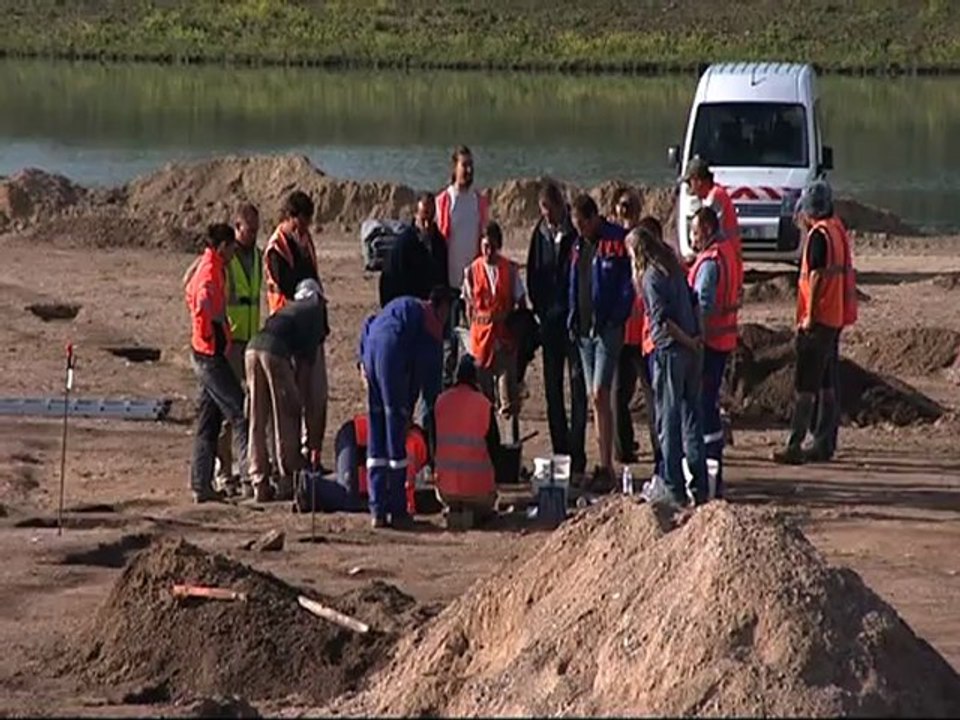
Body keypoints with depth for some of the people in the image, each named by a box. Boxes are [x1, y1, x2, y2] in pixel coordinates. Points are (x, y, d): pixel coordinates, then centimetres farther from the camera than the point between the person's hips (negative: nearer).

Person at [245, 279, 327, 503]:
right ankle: (287, 483, 5)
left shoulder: (289, 308, 35)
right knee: (286, 419, 5)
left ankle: (260, 484, 10)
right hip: (275, 351, -6)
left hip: (253, 348, 6)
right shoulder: (316, 310, 19)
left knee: (257, 421, 11)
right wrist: (300, 394, 11)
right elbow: (307, 357, 9)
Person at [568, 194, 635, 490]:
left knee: (600, 396, -14)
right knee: (595, 399, 10)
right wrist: (573, 318, 10)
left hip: (607, 329, -8)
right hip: (584, 329, 8)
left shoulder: (617, 242, -10)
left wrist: (615, 319, -15)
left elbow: (628, 285, -11)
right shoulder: (580, 245, 14)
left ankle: (607, 468, -13)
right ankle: (603, 465, 15)